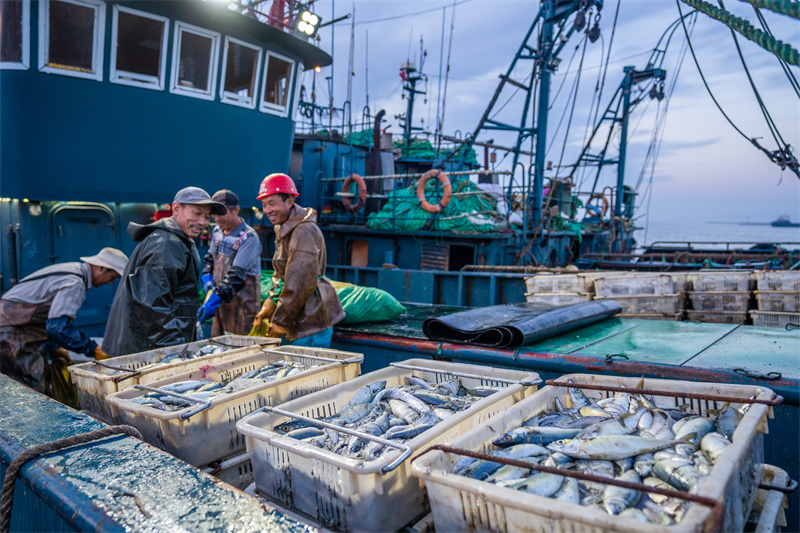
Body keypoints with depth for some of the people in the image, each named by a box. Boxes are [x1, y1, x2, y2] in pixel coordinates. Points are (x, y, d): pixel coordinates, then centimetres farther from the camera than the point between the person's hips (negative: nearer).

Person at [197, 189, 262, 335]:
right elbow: (209, 258, 20)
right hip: (220, 301, 7)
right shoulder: (217, 231, 8)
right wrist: (207, 279, -1)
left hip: (242, 303, -7)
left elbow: (237, 275, -22)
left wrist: (212, 302, -26)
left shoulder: (249, 237, -17)